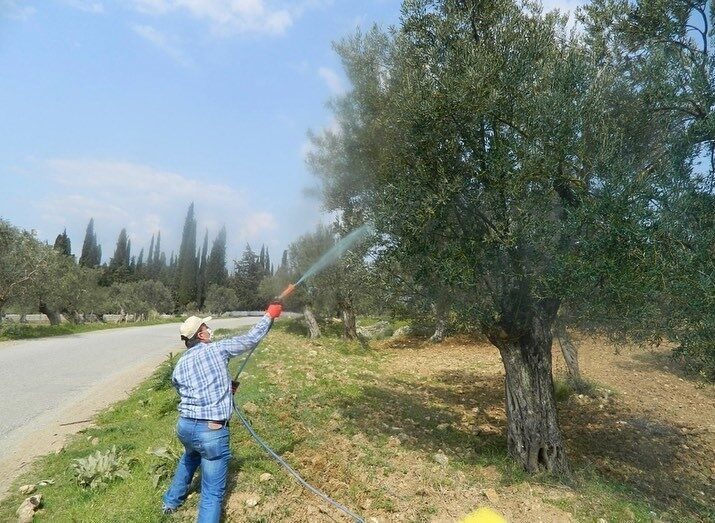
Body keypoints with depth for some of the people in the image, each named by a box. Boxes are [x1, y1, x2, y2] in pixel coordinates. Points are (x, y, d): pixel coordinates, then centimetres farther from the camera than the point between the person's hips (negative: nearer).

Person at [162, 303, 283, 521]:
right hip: (212, 432, -7)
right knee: (212, 492, 3)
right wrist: (269, 315, 10)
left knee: (190, 457, 40)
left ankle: (171, 501, 56)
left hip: (185, 426, 7)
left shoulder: (179, 366, 8)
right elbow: (250, 339, -2)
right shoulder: (217, 349, -8)